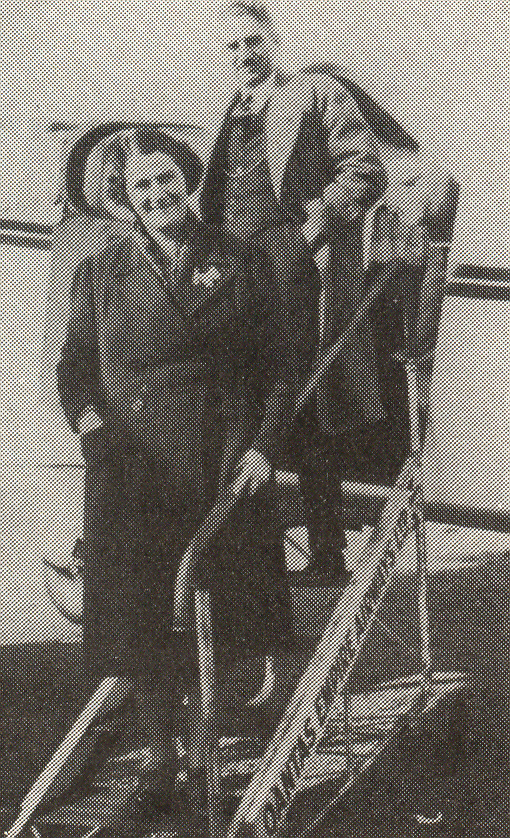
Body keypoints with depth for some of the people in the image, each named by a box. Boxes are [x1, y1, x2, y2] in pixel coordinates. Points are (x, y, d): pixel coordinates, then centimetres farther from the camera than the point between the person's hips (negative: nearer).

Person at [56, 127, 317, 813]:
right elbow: (74, 365, 13)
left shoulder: (240, 264, 5)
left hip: (227, 470, 0)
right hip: (133, 471, 1)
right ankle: (164, 755, 16)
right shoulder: (100, 275, 8)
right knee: (141, 619, 1)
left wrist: (263, 446, -5)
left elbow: (285, 364, 6)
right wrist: (86, 415, -7)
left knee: (231, 616, 2)